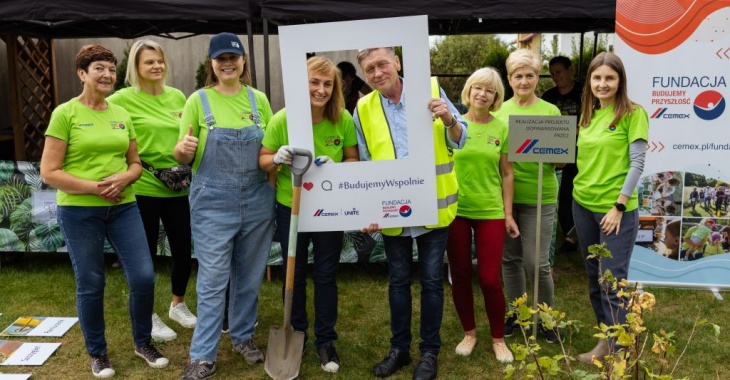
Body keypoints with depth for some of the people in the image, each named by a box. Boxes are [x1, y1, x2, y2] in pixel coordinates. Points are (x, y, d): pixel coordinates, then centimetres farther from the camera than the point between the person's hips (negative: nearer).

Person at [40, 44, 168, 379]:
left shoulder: (122, 114, 8)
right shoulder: (65, 113, -6)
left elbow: (135, 163, 13)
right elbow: (49, 173, -9)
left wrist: (124, 178, -9)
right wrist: (94, 187, -17)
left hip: (123, 207, 4)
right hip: (79, 211, -4)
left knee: (144, 277, 1)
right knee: (90, 285, 7)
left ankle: (143, 343, 24)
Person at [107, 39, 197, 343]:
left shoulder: (177, 96, 6)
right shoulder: (124, 99, -8)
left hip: (178, 188, 5)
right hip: (142, 188, -4)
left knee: (183, 249, 12)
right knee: (146, 254, 7)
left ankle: (178, 305, 35)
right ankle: (149, 316, 25)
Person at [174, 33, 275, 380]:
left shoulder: (259, 99, 4)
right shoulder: (198, 101, -2)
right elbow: (183, 158, -1)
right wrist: (183, 149, -23)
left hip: (257, 200, 3)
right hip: (212, 202, -3)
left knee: (250, 277, 13)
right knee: (213, 281, 0)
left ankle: (243, 336, 32)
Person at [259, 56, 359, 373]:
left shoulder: (343, 119, -11)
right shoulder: (281, 119, -14)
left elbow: (354, 159, -1)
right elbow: (263, 160, -4)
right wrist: (277, 158, -27)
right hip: (290, 207, 0)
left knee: (326, 275, 10)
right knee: (294, 274, 15)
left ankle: (326, 341, 27)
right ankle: (296, 334, 36)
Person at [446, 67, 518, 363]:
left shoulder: (501, 128, 1)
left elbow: (507, 173, 4)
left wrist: (508, 214, 3)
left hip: (490, 212, 0)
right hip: (455, 210, 0)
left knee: (490, 279, -1)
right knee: (460, 275, 10)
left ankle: (498, 339, 21)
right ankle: (469, 332, 30)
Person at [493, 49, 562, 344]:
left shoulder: (550, 112, -2)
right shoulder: (499, 111, 4)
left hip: (538, 197, -2)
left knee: (536, 262, 0)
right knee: (510, 258, 13)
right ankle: (515, 313, 31)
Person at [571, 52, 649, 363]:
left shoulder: (633, 114, -8)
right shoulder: (588, 115, 10)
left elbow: (637, 163, -12)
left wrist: (618, 206, -15)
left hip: (616, 209, -6)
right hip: (583, 205, 6)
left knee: (613, 281, -1)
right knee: (594, 278, 14)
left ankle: (619, 351, 13)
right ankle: (605, 340, 28)